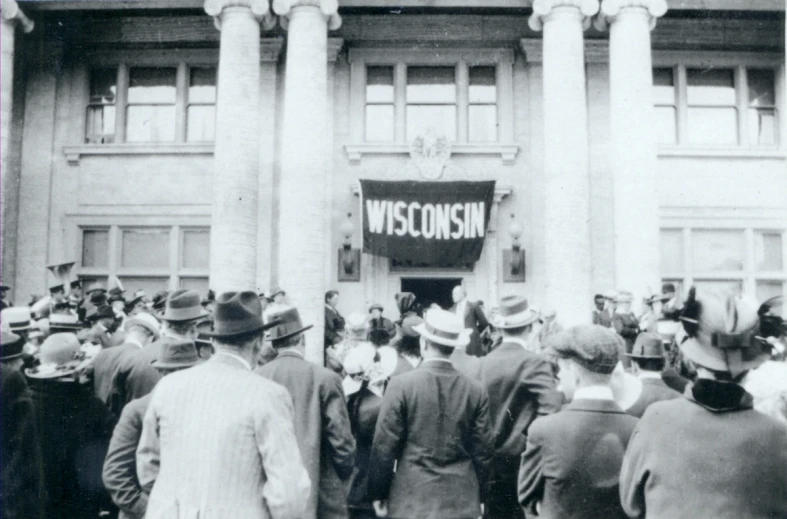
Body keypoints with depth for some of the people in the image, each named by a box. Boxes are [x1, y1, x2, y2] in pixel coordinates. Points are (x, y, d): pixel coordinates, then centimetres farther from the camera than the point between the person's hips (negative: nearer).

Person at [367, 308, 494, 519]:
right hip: (462, 502, 2)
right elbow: (483, 451, 3)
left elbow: (384, 446, -7)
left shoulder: (401, 385, -10)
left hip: (412, 500, -2)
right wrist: (478, 497, 15)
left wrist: (378, 494, 4)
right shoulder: (476, 391, -2)